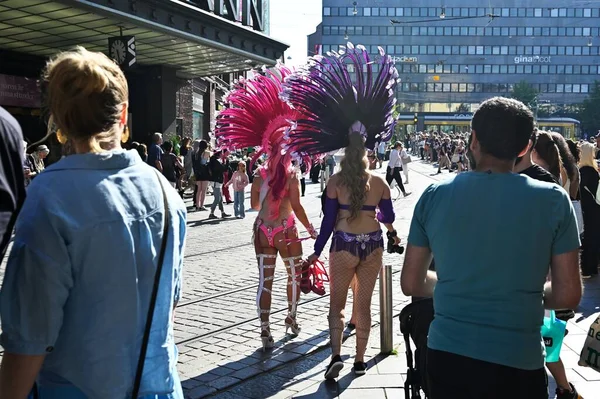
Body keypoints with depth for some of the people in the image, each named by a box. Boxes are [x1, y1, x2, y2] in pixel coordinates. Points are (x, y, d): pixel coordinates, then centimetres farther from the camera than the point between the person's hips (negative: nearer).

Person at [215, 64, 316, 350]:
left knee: (265, 281, 5)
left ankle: (265, 330, 2)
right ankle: (291, 317, 33)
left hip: (262, 231, 4)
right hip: (285, 232, -4)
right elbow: (297, 207, -17)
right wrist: (311, 229, -6)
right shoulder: (290, 175, -12)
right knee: (294, 275, 18)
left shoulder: (260, 175, 2)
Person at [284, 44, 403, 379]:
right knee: (364, 304, 13)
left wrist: (317, 253, -2)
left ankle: (337, 355, -7)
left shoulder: (335, 182, -7)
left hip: (344, 245, -2)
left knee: (337, 302, 11)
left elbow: (329, 221, -8)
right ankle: (360, 360, 21)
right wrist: (388, 228, 29)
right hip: (372, 245, 2)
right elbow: (388, 218, 5)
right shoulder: (380, 183, -1)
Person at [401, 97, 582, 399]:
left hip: (445, 355, 2)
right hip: (517, 363, -1)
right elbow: (568, 295, -7)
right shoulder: (553, 200, -9)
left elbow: (411, 284, 1)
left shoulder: (434, 195, -5)